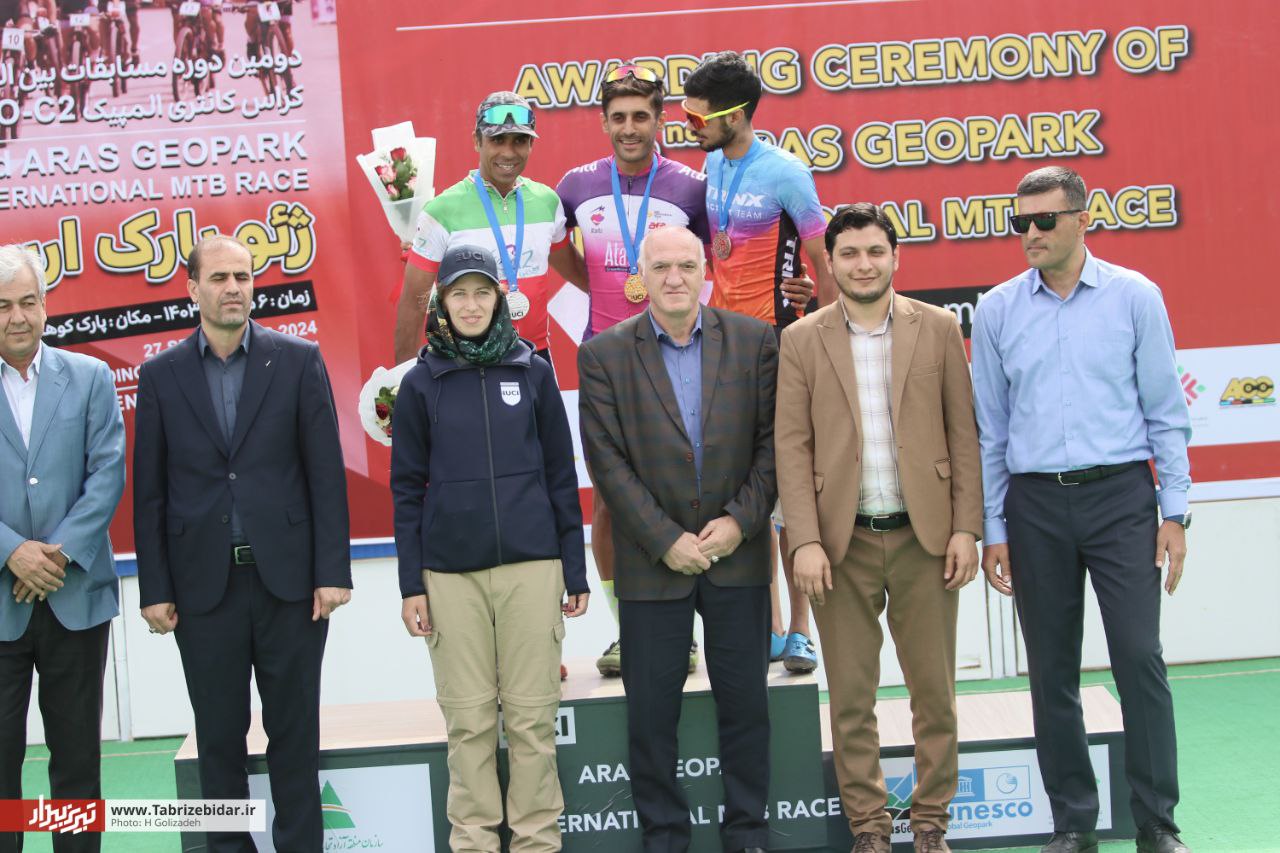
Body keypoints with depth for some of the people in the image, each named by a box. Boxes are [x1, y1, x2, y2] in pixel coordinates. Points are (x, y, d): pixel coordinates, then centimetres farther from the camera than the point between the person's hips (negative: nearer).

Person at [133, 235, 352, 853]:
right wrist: (155, 589, 0)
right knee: (219, 737, 10)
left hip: (287, 576, -1)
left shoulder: (298, 360, 2)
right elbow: (149, 492, 5)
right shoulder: (161, 375, 5)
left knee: (294, 731, 7)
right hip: (204, 585, 1)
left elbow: (326, 472, -1)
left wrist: (332, 570, -6)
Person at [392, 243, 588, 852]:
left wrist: (576, 570, 5)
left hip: (531, 563, 0)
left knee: (532, 713, 2)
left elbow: (561, 475, 8)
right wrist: (410, 583, 0)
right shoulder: (420, 383, 4)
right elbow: (407, 488, 5)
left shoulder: (533, 372, 5)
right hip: (451, 572, 0)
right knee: (468, 717, 3)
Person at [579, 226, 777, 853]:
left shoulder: (753, 341, 2)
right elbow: (608, 461, -6)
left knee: (745, 701, 9)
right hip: (652, 561, -1)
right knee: (650, 708, 5)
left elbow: (772, 441, 2)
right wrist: (666, 540, -12)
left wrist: (739, 520, -10)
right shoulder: (604, 355, -2)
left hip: (737, 552, 1)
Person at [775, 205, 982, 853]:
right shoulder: (801, 341, 4)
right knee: (850, 697, 6)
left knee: (935, 691, 7)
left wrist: (965, 527, -2)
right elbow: (792, 446, -1)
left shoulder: (938, 328, 5)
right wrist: (806, 541, -9)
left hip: (924, 535, 0)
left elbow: (963, 433, 4)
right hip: (843, 542, 0)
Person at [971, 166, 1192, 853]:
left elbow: (1165, 412, 3)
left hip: (1121, 494, -2)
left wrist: (1174, 512, -2)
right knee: (1052, 673, 8)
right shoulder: (997, 310, 5)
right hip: (1034, 502, 2)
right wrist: (991, 529, 6)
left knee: (1140, 658, -6)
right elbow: (989, 428, 8)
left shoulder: (1135, 297, 1)